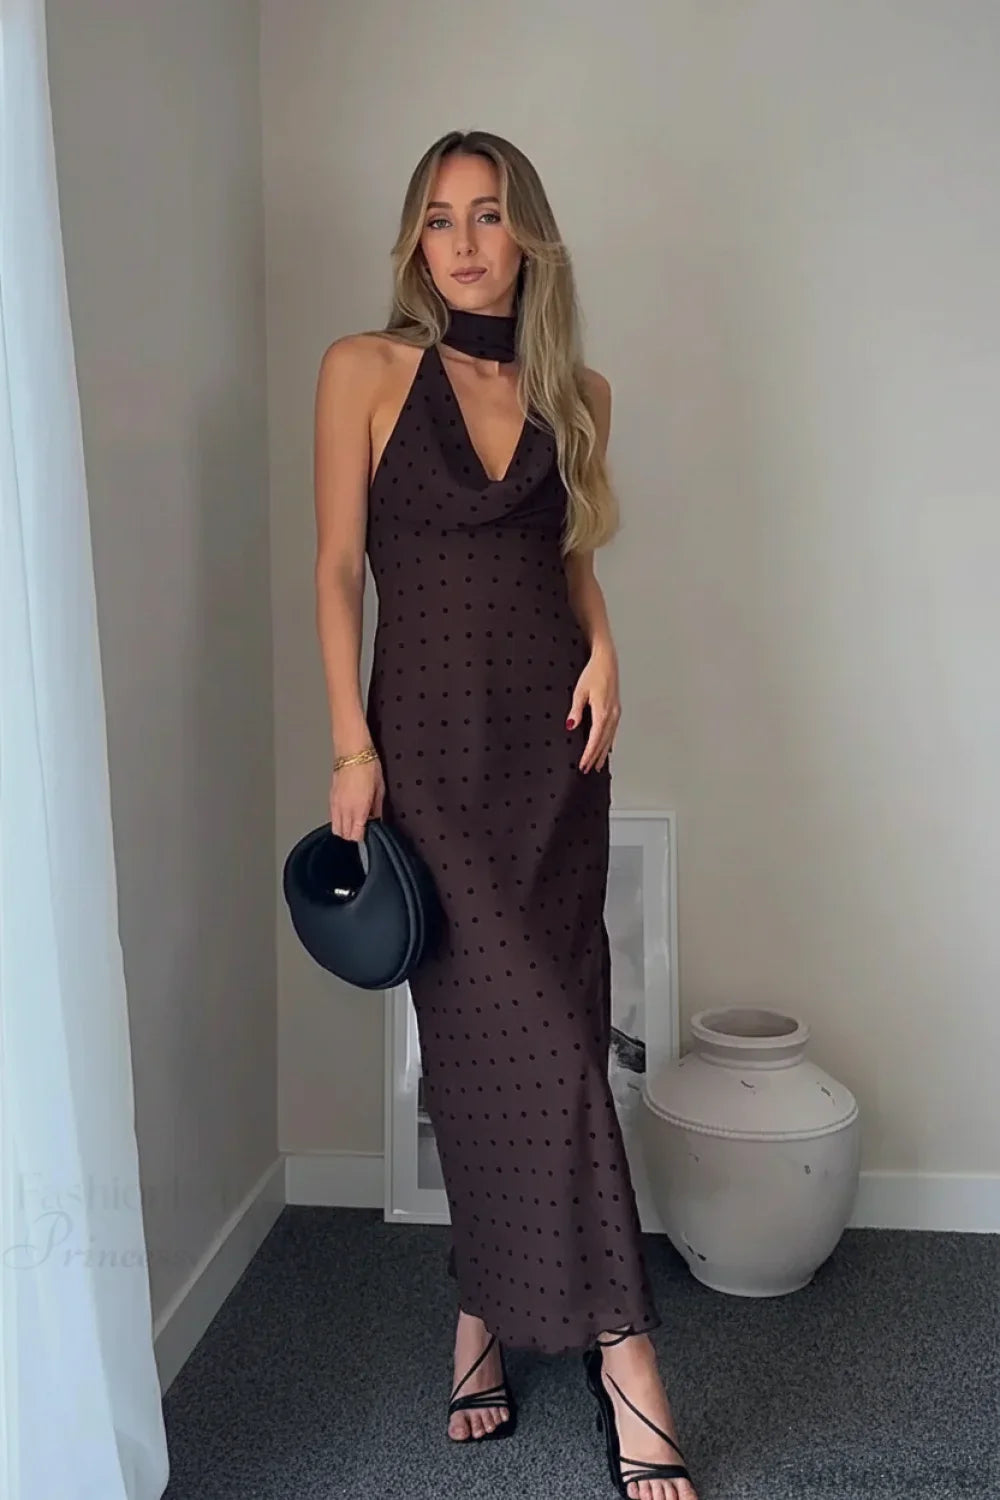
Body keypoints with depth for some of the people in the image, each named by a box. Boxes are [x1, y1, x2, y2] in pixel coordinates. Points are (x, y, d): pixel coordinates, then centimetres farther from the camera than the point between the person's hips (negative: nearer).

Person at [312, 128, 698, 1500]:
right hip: (431, 739, -3)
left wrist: (602, 646, 0)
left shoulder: (576, 391, 12)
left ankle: (488, 1315, 23)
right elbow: (337, 568, -1)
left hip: (553, 736, 4)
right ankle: (621, 1352, 8)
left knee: (516, 1034, 5)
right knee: (525, 1038, -6)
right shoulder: (366, 370, 2)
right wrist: (352, 748, -8)